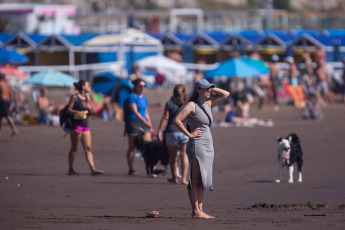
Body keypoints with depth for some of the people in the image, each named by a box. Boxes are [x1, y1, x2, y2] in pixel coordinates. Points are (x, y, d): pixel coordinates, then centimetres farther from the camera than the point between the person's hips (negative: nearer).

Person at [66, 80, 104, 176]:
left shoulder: (87, 98, 14)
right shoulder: (75, 97, -5)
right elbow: (68, 109, -9)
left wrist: (88, 108, -4)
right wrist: (77, 112, -24)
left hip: (85, 125, 7)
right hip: (76, 125, -7)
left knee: (88, 148, -1)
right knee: (74, 148, 0)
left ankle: (93, 169, -8)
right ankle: (70, 169, 8)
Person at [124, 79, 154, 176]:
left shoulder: (144, 98, 14)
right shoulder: (132, 97, -9)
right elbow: (135, 112, -18)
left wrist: (150, 127, 19)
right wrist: (145, 122, -23)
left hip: (144, 123, 7)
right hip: (133, 123, -7)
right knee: (132, 147, 0)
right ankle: (131, 169, 4)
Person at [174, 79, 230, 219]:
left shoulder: (208, 104, 14)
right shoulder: (192, 105, -8)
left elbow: (226, 94, 22)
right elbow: (177, 120, -17)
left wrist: (212, 89, 11)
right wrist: (189, 134, -14)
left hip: (208, 145, 8)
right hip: (197, 144, -8)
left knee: (202, 181, 8)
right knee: (196, 180, -8)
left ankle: (200, 210, 10)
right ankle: (195, 211, -9)